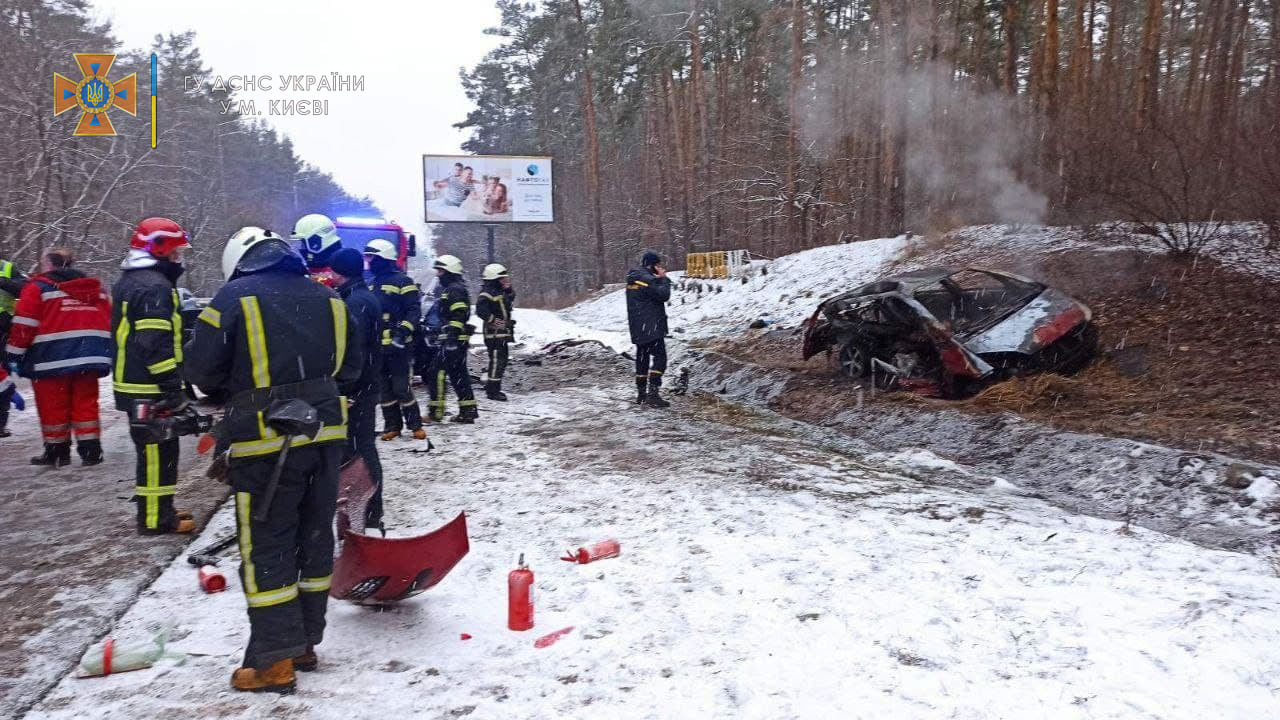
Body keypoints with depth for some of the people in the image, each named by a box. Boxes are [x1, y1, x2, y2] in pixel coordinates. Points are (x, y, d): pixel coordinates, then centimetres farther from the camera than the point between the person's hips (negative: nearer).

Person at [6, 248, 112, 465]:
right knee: (86, 402, 10)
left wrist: (15, 354, -1)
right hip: (90, 356, 5)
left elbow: (24, 324, -7)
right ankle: (91, 450, 8)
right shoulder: (95, 288, 15)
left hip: (53, 358, -5)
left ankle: (57, 451, 14)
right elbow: (108, 321, 16)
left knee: (53, 406, 6)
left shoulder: (38, 287, -2)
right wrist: (108, 354, 22)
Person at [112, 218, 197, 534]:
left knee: (152, 450, 18)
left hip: (133, 384, 11)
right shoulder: (155, 285, -17)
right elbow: (156, 344, -24)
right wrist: (173, 388, -21)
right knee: (159, 452, -4)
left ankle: (159, 510, 27)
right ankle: (155, 519, 2)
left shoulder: (128, 281, 18)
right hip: (152, 389, -11)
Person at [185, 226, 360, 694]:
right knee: (314, 537, 14)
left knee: (265, 547, 4)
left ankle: (274, 660, 8)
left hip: (267, 441, -5)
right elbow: (351, 365, 12)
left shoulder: (234, 296, -6)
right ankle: (305, 643, 26)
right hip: (325, 432, 5)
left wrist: (235, 387, 13)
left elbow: (200, 368, -5)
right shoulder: (325, 297, 8)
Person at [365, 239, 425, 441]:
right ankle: (392, 425, 18)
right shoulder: (371, 284, 17)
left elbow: (414, 310, -12)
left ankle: (415, 425, 6)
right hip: (377, 346, 7)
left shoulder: (402, 281, -6)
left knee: (401, 387, -6)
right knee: (384, 388, 9)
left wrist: (404, 331, -23)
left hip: (399, 346, -7)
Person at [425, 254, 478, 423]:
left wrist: (452, 337, -26)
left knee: (438, 371, -9)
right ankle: (468, 410, 13)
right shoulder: (448, 289, 22)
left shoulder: (455, 289, -12)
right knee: (458, 374, 11)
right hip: (457, 340, 11)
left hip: (453, 340, -11)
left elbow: (458, 316, -21)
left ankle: (436, 410, -6)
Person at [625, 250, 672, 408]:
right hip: (651, 326, -10)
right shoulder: (647, 278, -15)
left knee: (642, 358, 15)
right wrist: (663, 279, -5)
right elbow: (664, 295, -19)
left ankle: (641, 393, 21)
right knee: (659, 358, -9)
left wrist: (659, 279, 7)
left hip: (638, 328, 10)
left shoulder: (633, 278, 15)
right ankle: (653, 394, -18)